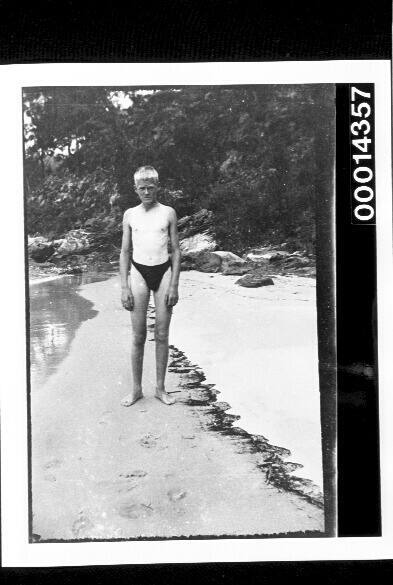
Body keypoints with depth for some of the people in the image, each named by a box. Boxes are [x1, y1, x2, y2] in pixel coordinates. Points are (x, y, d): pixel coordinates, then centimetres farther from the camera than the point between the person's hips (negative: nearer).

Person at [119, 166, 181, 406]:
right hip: (139, 272, 1)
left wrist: (174, 285, -3)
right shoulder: (130, 215, 6)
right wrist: (124, 287, 0)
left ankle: (160, 388, 15)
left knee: (162, 335, 3)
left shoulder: (168, 213, 3)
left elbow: (176, 250, 4)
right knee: (138, 336, 2)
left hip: (164, 271, 0)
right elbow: (125, 252, 8)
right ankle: (136, 389, 15)